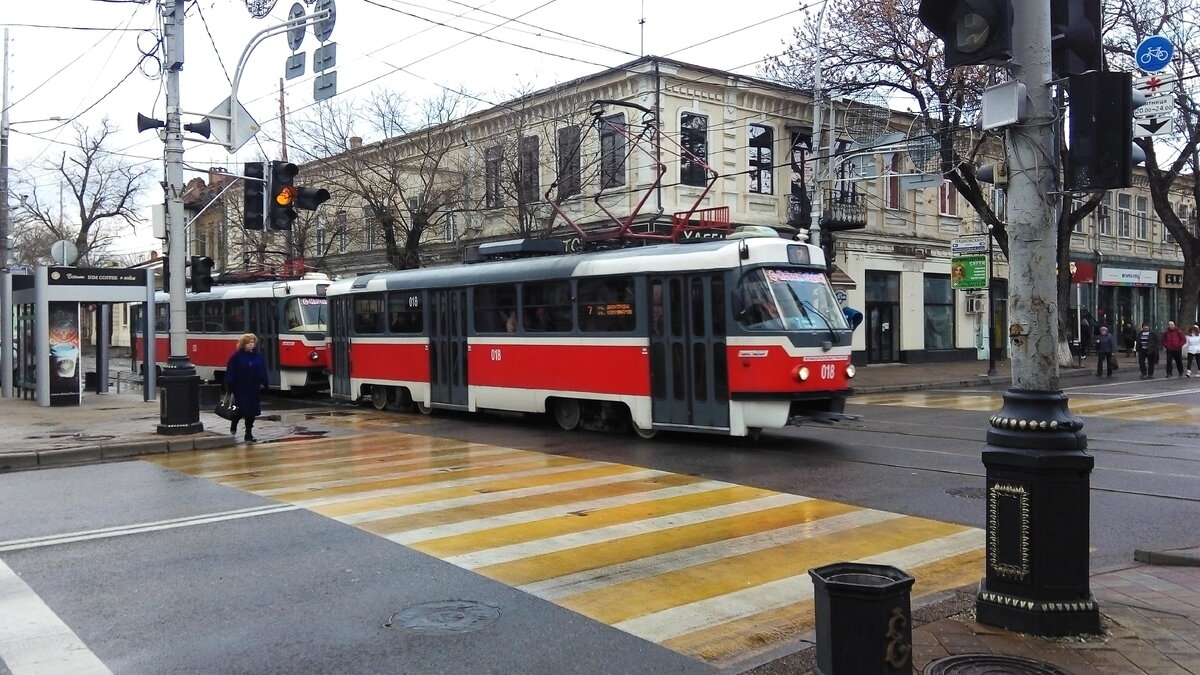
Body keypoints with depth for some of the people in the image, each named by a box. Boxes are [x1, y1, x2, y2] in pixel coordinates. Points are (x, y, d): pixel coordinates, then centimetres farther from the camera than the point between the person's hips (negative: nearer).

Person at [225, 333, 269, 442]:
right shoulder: (236, 357, -6)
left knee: (252, 412, 4)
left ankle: (249, 434, 12)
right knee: (242, 409, -4)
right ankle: (233, 424, 29)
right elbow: (230, 371, -7)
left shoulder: (258, 356, 6)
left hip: (254, 389, 4)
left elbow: (263, 370, 10)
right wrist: (229, 385, -10)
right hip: (240, 389, -4)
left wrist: (263, 383, 4)